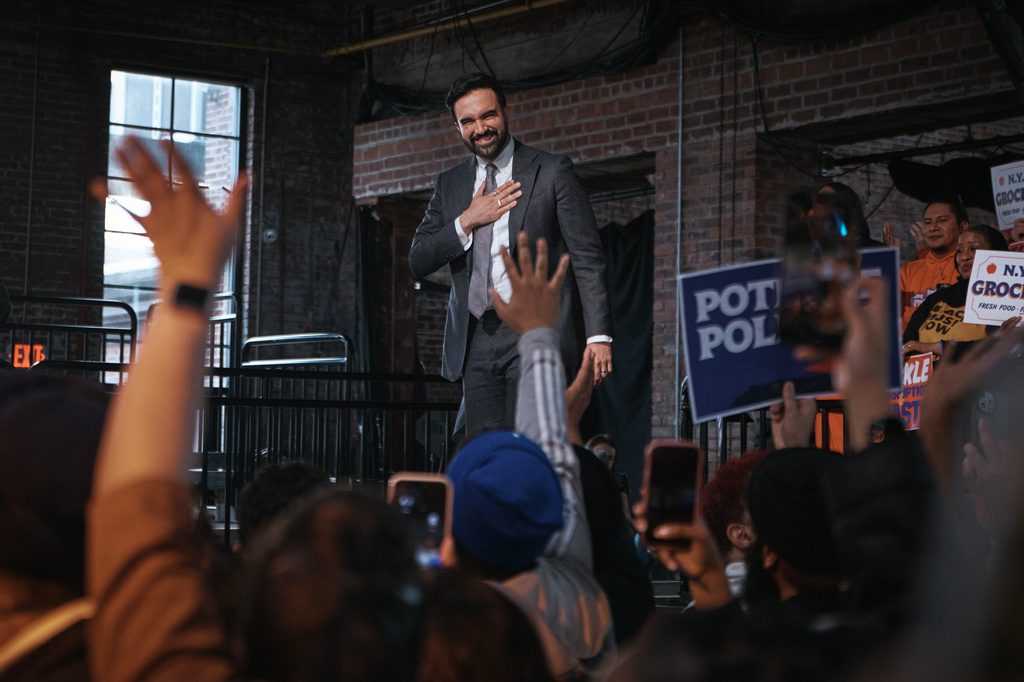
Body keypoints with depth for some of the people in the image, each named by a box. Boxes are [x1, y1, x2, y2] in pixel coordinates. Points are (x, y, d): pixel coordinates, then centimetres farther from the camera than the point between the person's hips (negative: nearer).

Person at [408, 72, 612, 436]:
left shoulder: (552, 172, 4)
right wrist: (467, 222, -4)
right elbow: (418, 261, 12)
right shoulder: (450, 184, 17)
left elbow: (587, 256, -1)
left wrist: (598, 335, -10)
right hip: (475, 343, 4)